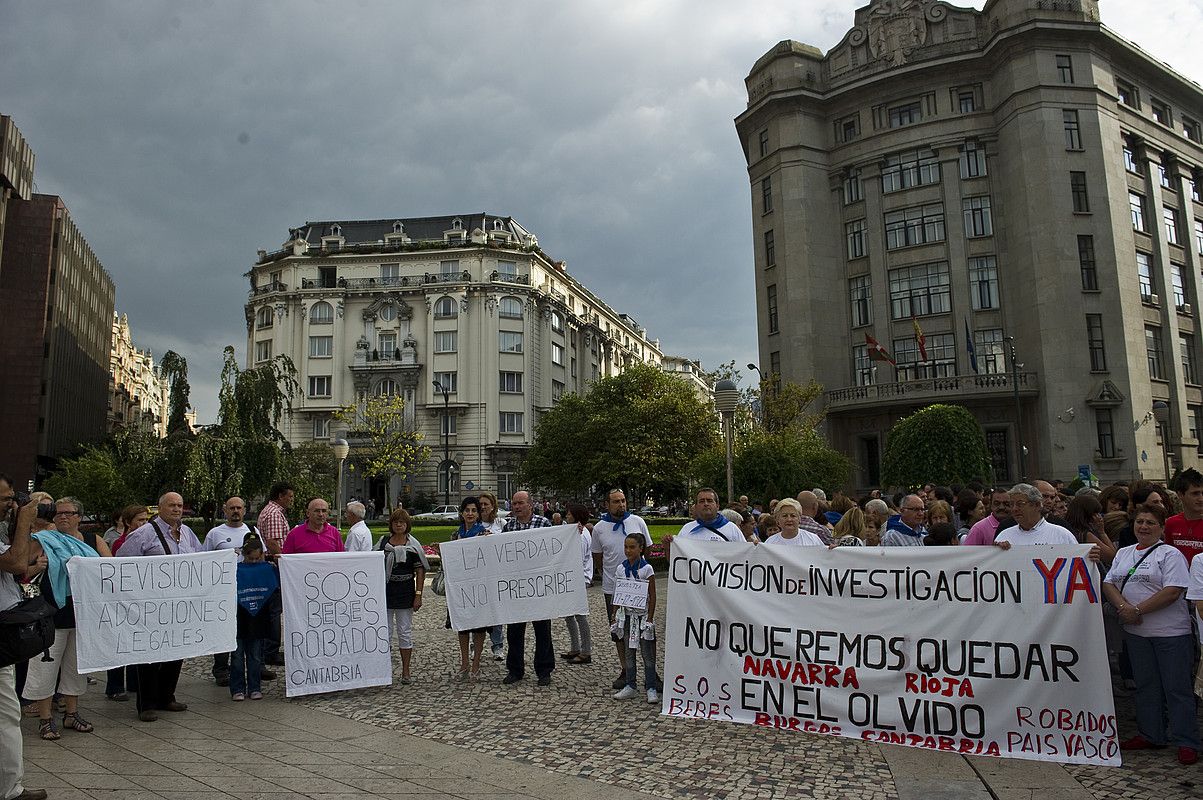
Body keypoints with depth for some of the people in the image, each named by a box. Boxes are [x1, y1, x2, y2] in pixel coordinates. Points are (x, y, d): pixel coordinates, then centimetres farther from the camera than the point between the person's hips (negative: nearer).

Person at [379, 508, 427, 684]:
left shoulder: (412, 546, -2)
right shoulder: (383, 542, 3)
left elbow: (420, 571, -2)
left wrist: (418, 595, -8)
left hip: (405, 592, -1)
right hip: (385, 591, 1)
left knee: (405, 632, 6)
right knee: (385, 631, 6)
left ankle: (406, 672, 14)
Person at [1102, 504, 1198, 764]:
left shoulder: (1170, 554, -8)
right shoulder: (1124, 553, 12)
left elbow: (1172, 591, -18)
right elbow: (1108, 584, 8)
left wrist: (1138, 610, -18)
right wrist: (1123, 607, -11)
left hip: (1170, 632, -6)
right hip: (1136, 631, 6)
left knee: (1177, 688, 0)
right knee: (1146, 686, 15)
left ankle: (1186, 743, 10)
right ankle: (1151, 735, 26)